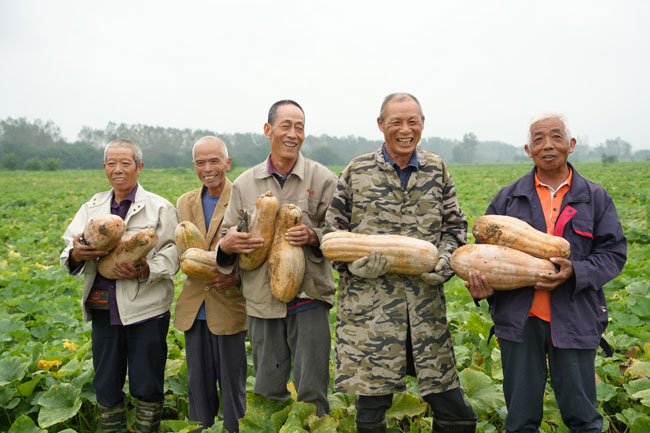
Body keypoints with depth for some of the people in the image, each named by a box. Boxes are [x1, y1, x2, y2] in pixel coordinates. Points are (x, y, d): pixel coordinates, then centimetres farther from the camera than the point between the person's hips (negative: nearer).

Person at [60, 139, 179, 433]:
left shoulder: (159, 207, -1)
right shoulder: (92, 207, 12)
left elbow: (173, 254, -8)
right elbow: (69, 251, 6)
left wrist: (146, 270, -25)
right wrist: (76, 255, -18)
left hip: (146, 310, -4)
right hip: (103, 310, 4)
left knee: (146, 385, 6)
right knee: (105, 385, 15)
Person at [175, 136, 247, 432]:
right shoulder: (185, 202, 8)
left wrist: (237, 276, -21)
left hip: (229, 306, -5)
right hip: (194, 308, 5)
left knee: (231, 384, 8)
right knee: (198, 384, 16)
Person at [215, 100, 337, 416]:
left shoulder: (322, 179, 0)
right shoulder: (245, 184, 6)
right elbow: (226, 237, 10)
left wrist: (313, 236, -20)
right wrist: (227, 245, -13)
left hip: (308, 299, -2)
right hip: (262, 301, 2)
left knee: (312, 392, 5)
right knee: (268, 391, 15)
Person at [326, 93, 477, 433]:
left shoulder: (437, 169, 10)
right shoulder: (357, 171, 3)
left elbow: (455, 226, 16)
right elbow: (332, 231, 6)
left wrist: (444, 261, -3)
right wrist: (354, 263, -12)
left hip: (426, 302, 2)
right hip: (370, 302, -2)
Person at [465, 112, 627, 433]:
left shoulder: (595, 198, 5)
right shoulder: (508, 198, 5)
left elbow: (613, 253, 2)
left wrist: (576, 272, -16)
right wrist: (480, 280, -13)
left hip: (574, 320, 0)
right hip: (520, 320, 1)